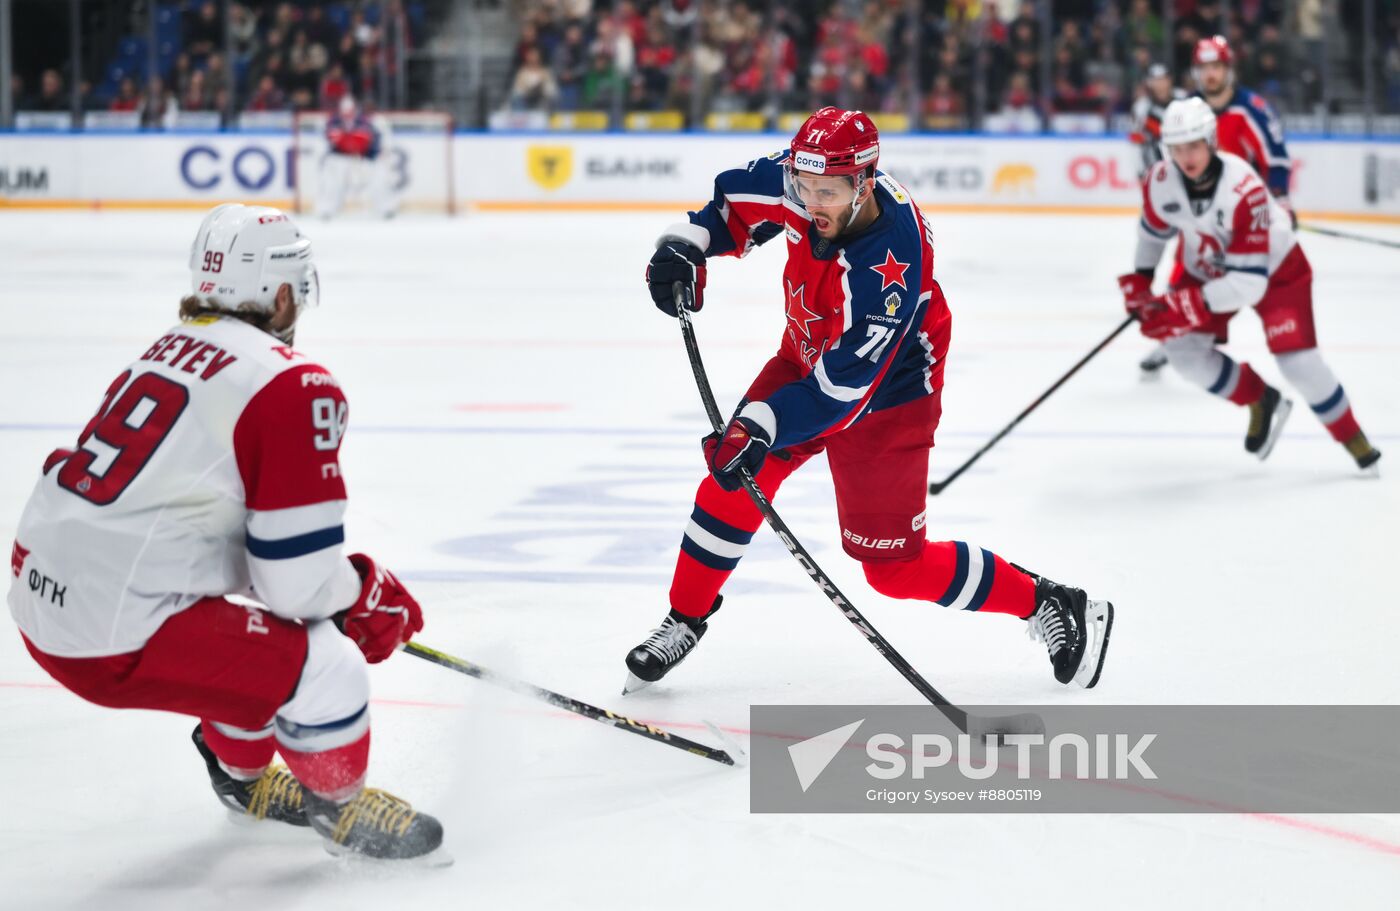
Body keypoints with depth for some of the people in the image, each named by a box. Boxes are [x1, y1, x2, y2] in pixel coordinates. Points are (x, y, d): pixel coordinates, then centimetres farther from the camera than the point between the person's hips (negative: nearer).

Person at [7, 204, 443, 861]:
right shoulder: (295, 387, -12)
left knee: (240, 631, 31)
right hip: (120, 640, -9)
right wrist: (371, 595, 10)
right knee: (326, 667, -3)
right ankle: (341, 807, 21)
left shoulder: (167, 351, 14)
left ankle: (247, 780, 49)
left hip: (42, 603, 9)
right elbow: (297, 579, -13)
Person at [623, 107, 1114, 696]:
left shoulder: (887, 269, -39)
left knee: (894, 565, -3)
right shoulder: (806, 179, -20)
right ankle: (685, 621, 16)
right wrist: (686, 244, -14)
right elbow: (737, 200, 2)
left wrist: (760, 428, -42)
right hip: (808, 356, 7)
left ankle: (1049, 607, 11)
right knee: (733, 482, -3)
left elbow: (842, 385, -36)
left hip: (884, 396, -7)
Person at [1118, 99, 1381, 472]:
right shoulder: (1160, 182, -23)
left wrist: (1187, 307, -43)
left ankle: (1353, 439, 10)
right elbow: (1153, 229, 3)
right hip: (1206, 269, 5)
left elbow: (1249, 282, -40)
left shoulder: (1244, 192, -39)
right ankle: (1261, 402, 13)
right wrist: (1139, 282, -1)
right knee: (1185, 349, -11)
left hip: (1274, 268, -5)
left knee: (1299, 362, -14)